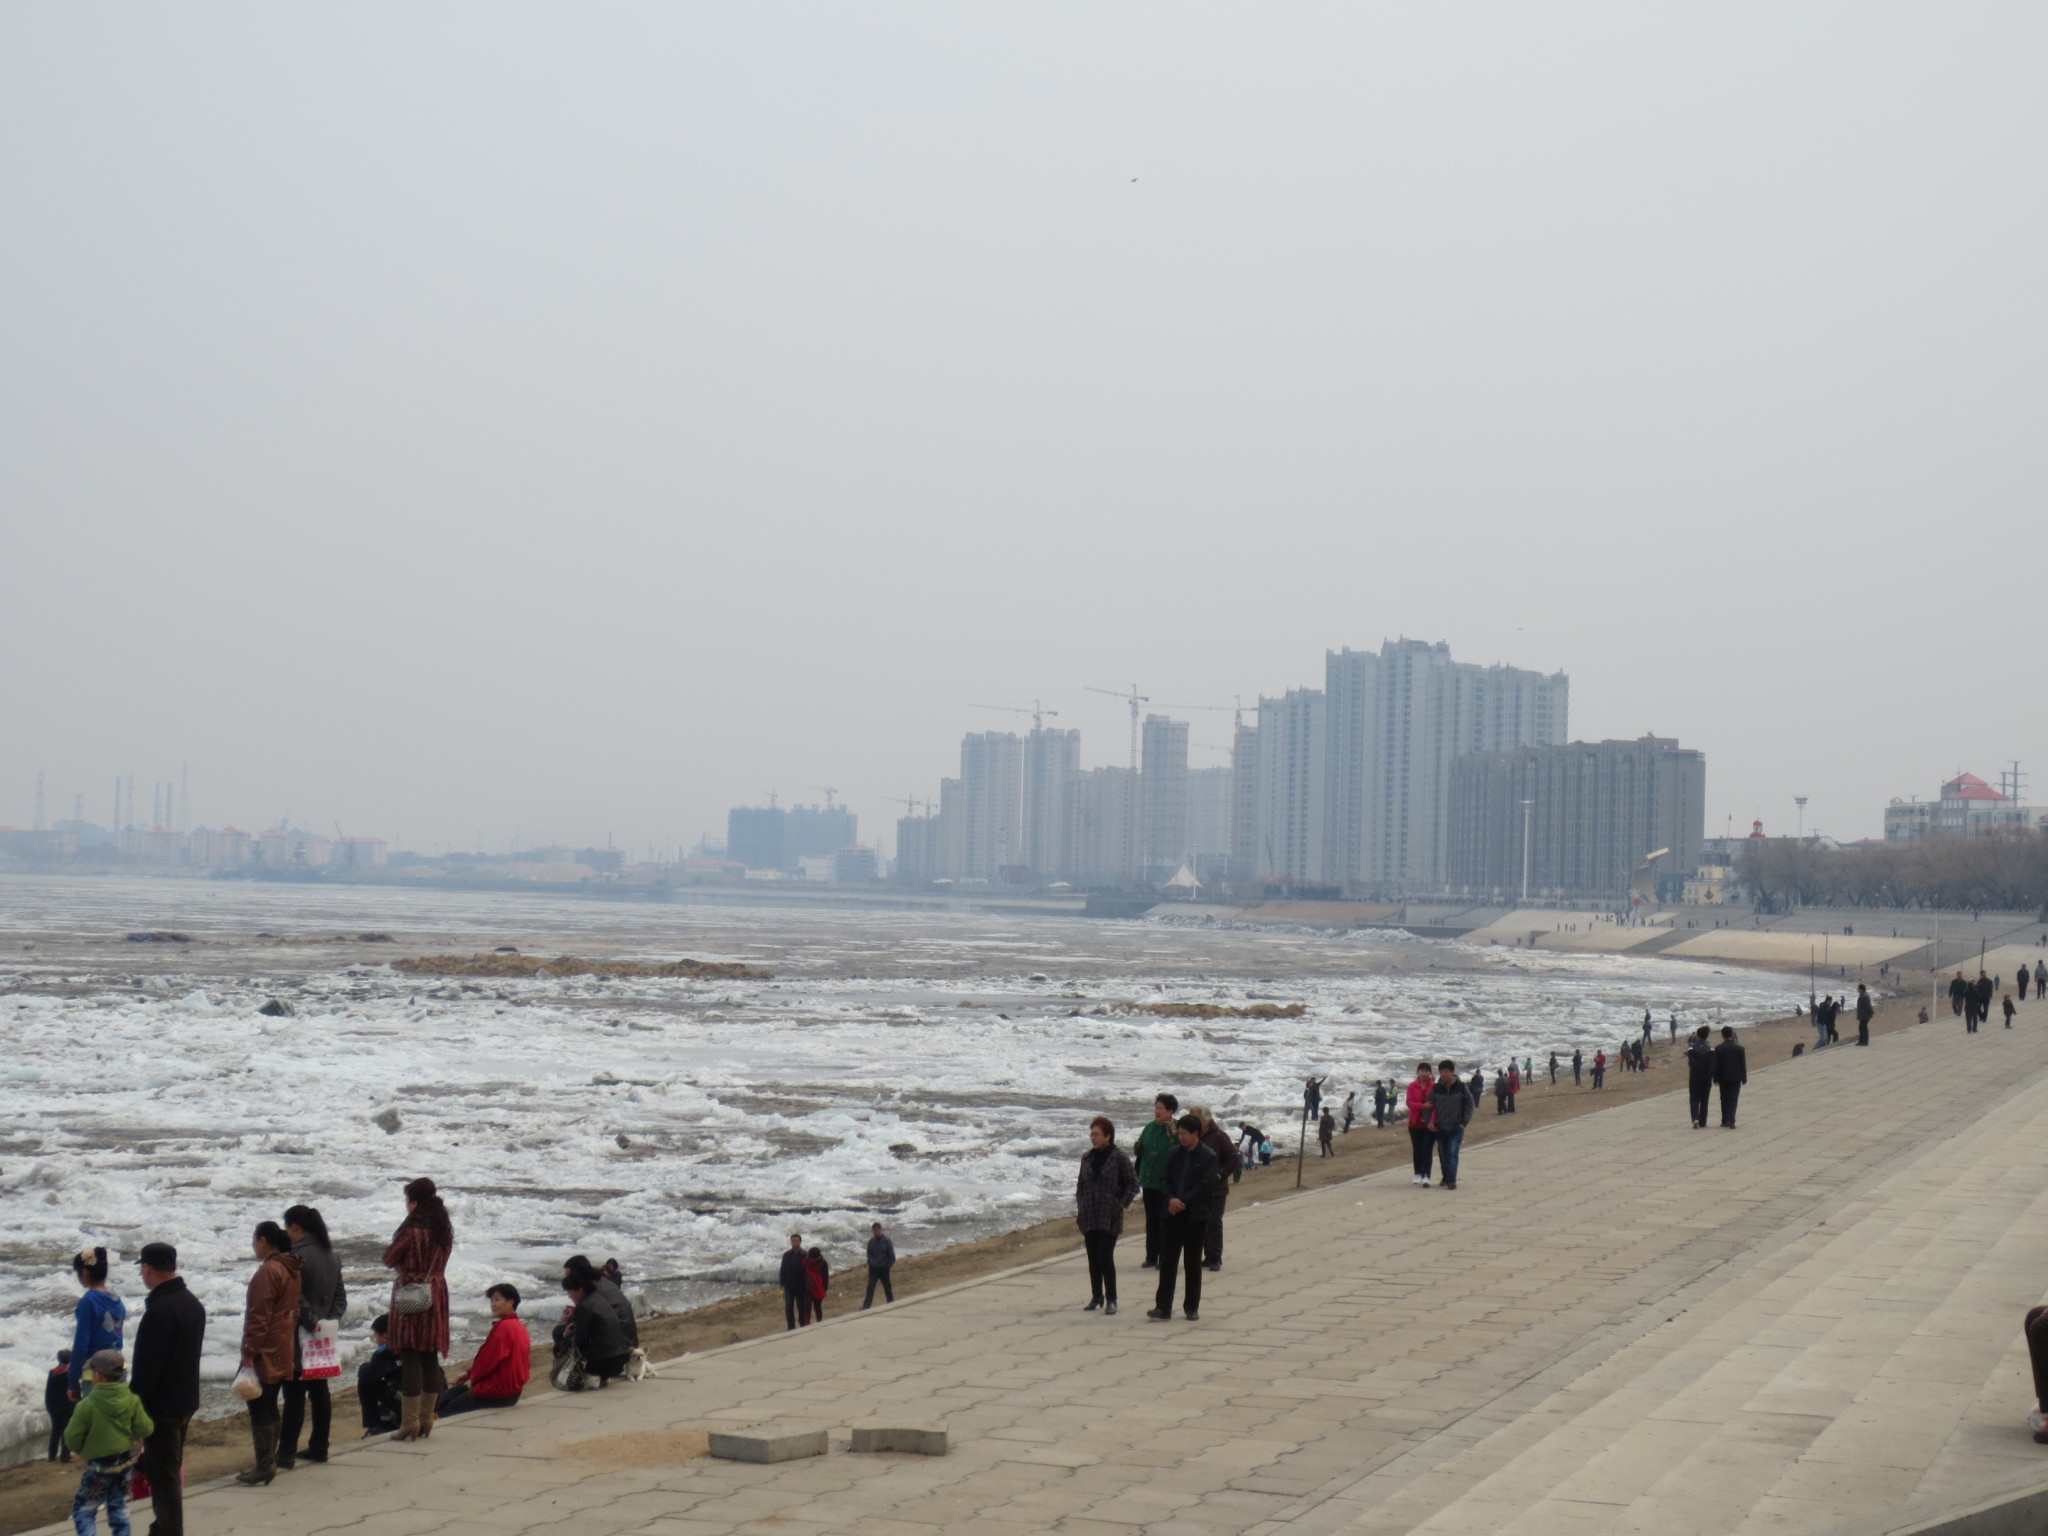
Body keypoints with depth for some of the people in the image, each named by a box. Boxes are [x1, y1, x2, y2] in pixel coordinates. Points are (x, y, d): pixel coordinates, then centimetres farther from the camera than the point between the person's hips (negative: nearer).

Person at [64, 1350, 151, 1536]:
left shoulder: (87, 1406, -18)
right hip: (126, 1460, 5)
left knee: (83, 1508, 3)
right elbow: (145, 1429, -6)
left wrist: (81, 1450, 10)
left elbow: (72, 1438, -11)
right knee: (118, 1504, 20)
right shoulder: (133, 1400, -6)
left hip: (99, 1464, -5)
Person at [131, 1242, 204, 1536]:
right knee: (171, 1469, 21)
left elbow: (146, 1366, -22)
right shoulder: (193, 1304, 9)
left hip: (161, 1406, -9)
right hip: (186, 1400, 9)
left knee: (163, 1473, -4)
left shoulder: (159, 1310, -22)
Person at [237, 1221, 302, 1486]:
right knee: (270, 1407, 15)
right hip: (284, 1352, 9)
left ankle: (263, 1469, -5)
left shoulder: (268, 1271, -17)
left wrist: (249, 1352, -19)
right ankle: (269, 1464, 20)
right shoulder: (291, 1269, 11)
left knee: (259, 1409, -5)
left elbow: (259, 1317, -20)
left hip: (264, 1354, -9)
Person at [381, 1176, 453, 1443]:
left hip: (410, 1297, -7)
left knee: (410, 1359, -3)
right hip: (436, 1294, 7)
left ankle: (410, 1423, -3)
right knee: (431, 1358, 10)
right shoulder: (444, 1228, 7)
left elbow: (389, 1260, -7)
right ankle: (426, 1420, 16)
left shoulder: (411, 1228, -14)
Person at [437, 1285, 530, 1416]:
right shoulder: (519, 1326, 12)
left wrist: (472, 1377, 1)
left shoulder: (504, 1327, -19)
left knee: (447, 1410, -5)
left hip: (496, 1392, -10)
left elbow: (488, 1359, -17)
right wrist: (470, 1373, 10)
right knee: (444, 1398, 14)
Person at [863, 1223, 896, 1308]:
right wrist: (870, 1263, 0)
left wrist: (889, 1265, -8)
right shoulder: (871, 1241, 1)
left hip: (884, 1269, -2)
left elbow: (892, 1255, -6)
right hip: (873, 1269, 2)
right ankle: (866, 1307, -9)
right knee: (870, 1288, -6)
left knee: (887, 1287, 11)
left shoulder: (886, 1241, -9)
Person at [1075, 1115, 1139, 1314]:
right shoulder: (1087, 1157, 9)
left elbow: (1132, 1184, -4)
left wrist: (1122, 1205, -10)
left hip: (1110, 1217, -5)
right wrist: (1079, 1207, 9)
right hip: (1089, 1216, 5)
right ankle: (1096, 1297, 20)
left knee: (1105, 1257, -9)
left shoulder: (1119, 1157, -7)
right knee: (1093, 1258, 9)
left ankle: (1111, 1299, -1)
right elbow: (1080, 1184, 17)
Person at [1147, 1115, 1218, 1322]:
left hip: (1195, 1216, -4)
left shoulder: (1208, 1157, -7)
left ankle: (1192, 1308, 15)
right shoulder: (1176, 1153, 7)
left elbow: (1205, 1186, -13)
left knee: (1192, 1263, 6)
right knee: (1167, 1261, 0)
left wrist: (1182, 1201, -16)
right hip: (1174, 1214, 4)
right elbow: (1165, 1179, 7)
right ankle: (1163, 1307, 0)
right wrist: (1171, 1198, -12)